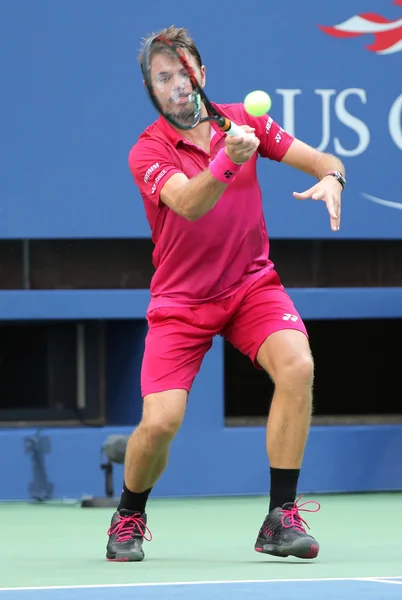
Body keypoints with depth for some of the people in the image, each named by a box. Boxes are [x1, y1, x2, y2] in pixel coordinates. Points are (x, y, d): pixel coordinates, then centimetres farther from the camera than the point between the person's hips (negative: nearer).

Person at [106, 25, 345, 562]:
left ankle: (281, 519, -18)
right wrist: (227, 160, -48)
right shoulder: (147, 153, -12)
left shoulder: (243, 120, -1)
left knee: (297, 366, -27)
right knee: (161, 421, -16)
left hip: (251, 285, 2)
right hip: (181, 300, -2)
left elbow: (323, 161, 0)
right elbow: (188, 204, -30)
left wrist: (331, 180, -24)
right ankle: (129, 519, 17)